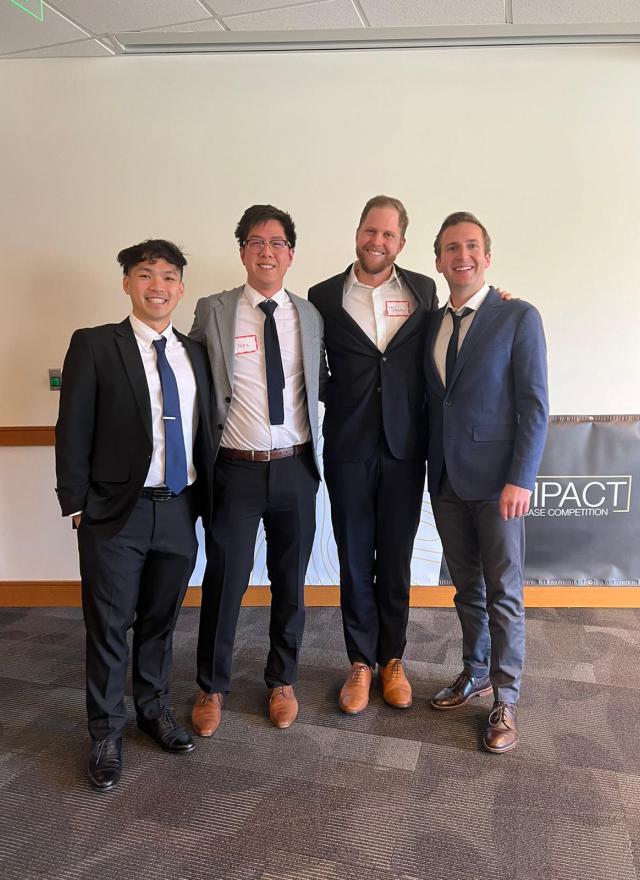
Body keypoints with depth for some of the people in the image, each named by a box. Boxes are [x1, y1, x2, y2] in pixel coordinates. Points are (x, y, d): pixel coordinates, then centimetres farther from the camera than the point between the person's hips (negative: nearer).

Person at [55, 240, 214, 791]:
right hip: (116, 515, -4)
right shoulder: (95, 346, -4)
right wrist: (77, 506, -7)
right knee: (109, 627, 7)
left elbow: (204, 434, 10)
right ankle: (107, 733, 26)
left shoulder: (195, 354, 9)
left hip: (180, 512, 4)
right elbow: (73, 431, -5)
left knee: (161, 622, 18)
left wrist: (203, 500, 6)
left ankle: (155, 709, 39)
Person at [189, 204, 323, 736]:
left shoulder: (310, 316, 6)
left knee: (290, 580, 14)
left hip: (295, 468, 3)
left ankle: (282, 681, 35)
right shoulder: (212, 312, -3)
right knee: (225, 580, 6)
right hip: (236, 469, -2)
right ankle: (212, 687, 29)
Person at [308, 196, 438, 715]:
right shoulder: (324, 296, 1)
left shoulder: (423, 292, 3)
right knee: (355, 559, 9)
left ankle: (392, 658, 29)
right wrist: (335, 400, -3)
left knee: (396, 559, 11)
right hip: (348, 448, 0)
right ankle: (361, 662, 25)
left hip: (404, 448, 1)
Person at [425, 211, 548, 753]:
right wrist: (432, 469, 8)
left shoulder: (518, 318, -5)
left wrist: (521, 479, -15)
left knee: (503, 593, 4)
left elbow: (534, 405, -9)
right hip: (446, 480, 5)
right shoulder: (432, 324, 10)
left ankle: (505, 700, 18)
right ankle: (476, 673, 33)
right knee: (466, 587, 16)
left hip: (496, 479, -5)